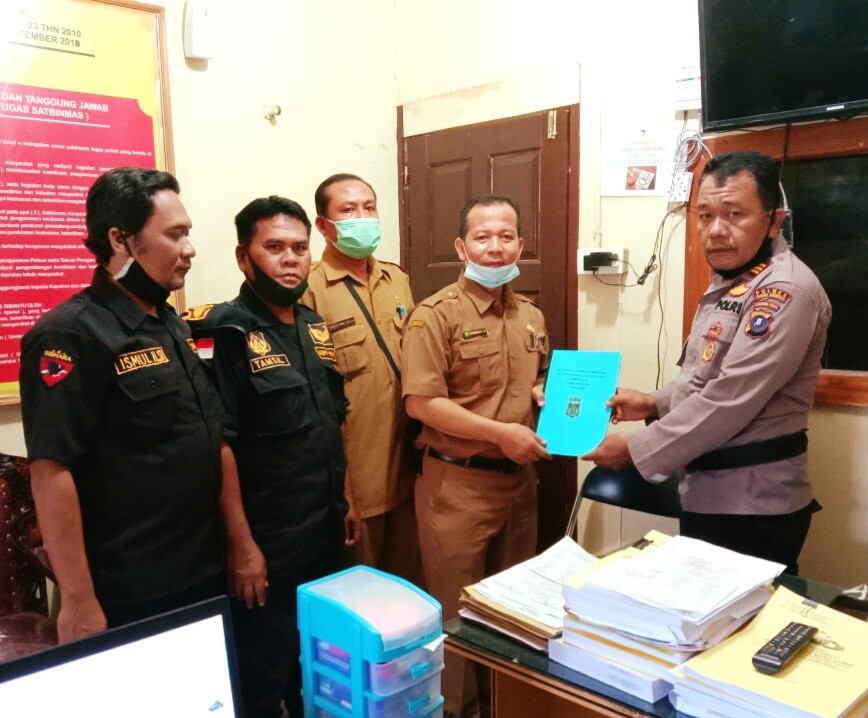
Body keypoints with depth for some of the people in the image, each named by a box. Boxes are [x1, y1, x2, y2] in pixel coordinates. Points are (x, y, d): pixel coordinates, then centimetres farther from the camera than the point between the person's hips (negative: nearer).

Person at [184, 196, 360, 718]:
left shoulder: (316, 328, 7)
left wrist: (346, 503, 14)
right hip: (266, 543, -7)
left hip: (326, 535, 7)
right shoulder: (226, 333, -15)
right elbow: (219, 445, -19)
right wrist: (242, 544, -20)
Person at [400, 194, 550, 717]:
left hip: (519, 478, 6)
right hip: (458, 482, -6)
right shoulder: (436, 314, -11)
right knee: (458, 609, 7)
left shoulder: (532, 316, 10)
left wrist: (552, 399, -1)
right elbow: (421, 402, -18)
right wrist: (501, 433, -20)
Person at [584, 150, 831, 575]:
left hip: (752, 505, -9)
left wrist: (636, 451, -19)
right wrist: (655, 404, 3)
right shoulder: (727, 281, 11)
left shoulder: (785, 290, -20)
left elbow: (730, 400, -26)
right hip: (709, 495, 9)